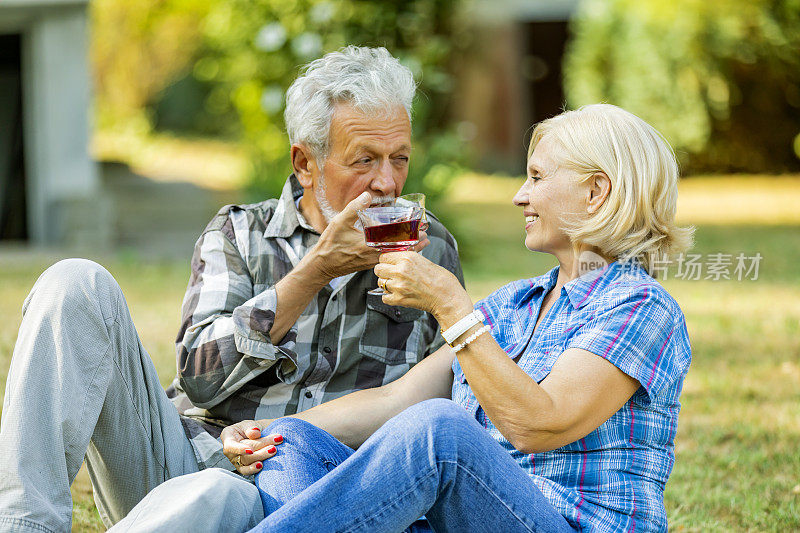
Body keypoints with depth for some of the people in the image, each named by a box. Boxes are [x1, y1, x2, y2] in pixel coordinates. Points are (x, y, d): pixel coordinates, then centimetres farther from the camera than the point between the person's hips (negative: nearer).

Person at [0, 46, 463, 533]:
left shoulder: (430, 250, 10)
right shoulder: (238, 233, 9)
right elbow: (199, 375, -6)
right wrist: (317, 269, -12)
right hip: (190, 453, 3)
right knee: (77, 285, -19)